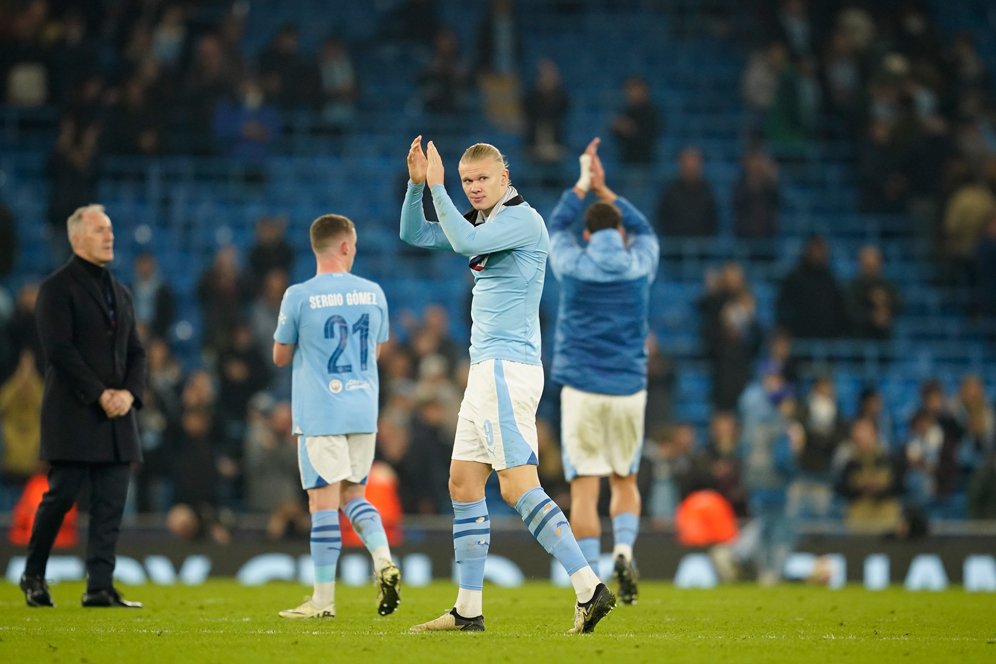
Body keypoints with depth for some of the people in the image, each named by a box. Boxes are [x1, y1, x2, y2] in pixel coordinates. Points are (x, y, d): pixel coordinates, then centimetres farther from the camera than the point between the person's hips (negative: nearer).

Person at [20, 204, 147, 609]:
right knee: (61, 495, -3)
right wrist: (100, 395, -15)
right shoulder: (58, 288, -4)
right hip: (73, 415, -6)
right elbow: (59, 350, -13)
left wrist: (129, 392, -3)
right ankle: (33, 576, 13)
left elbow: (136, 352, 17)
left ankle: (100, 587, 0)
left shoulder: (120, 292, 18)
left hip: (117, 414, 6)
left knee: (111, 503, 0)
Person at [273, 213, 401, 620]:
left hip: (319, 414, -4)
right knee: (353, 495, 17)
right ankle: (384, 561, -5)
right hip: (363, 411, 4)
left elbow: (280, 357, 2)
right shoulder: (373, 293, 4)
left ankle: (323, 599, 0)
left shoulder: (299, 297, -9)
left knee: (324, 501, -2)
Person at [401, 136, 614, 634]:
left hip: (506, 368, -10)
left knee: (519, 487, -16)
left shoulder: (521, 219, -10)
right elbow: (414, 234, 22)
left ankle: (590, 589, -19)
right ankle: (468, 610, 12)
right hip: (487, 369, 10)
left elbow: (464, 241, -26)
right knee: (463, 482, 9)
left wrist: (436, 186, -15)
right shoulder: (483, 221, 18)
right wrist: (417, 184, 6)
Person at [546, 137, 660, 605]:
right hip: (629, 388, 2)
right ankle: (624, 549, -9)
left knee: (584, 488, -2)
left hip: (581, 389, -2)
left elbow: (556, 224, 21)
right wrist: (604, 190, 28)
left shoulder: (571, 264, -1)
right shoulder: (640, 265, 2)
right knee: (624, 480, 16)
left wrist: (584, 184, 30)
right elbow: (643, 228, 25)